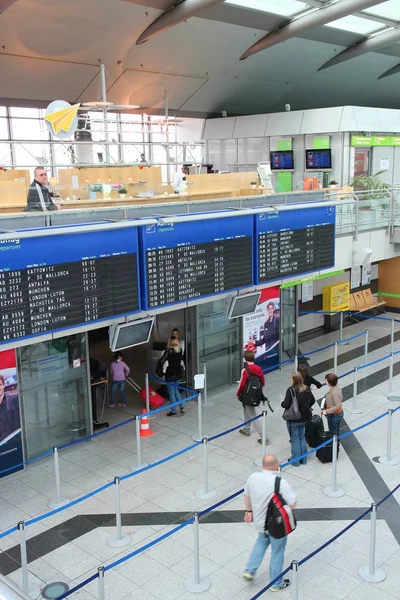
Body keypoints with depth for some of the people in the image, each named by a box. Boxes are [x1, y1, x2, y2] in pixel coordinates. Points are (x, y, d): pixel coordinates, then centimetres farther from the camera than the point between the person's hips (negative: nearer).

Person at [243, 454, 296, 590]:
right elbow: (293, 504, -26)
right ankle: (276, 584, 35)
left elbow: (247, 495, 2)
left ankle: (250, 571, 34)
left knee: (262, 541, 34)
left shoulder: (253, 477, -13)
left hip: (259, 521, 5)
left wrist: (249, 510, 16)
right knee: (277, 552, 17)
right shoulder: (281, 483, -30)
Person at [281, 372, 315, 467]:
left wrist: (282, 403, -3)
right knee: (302, 438, 21)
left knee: (295, 439, 8)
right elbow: (312, 401, 8)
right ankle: (303, 459, 30)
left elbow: (286, 405, -24)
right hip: (304, 418, 6)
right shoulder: (307, 389, -3)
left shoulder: (291, 390, -23)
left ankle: (295, 460, 18)